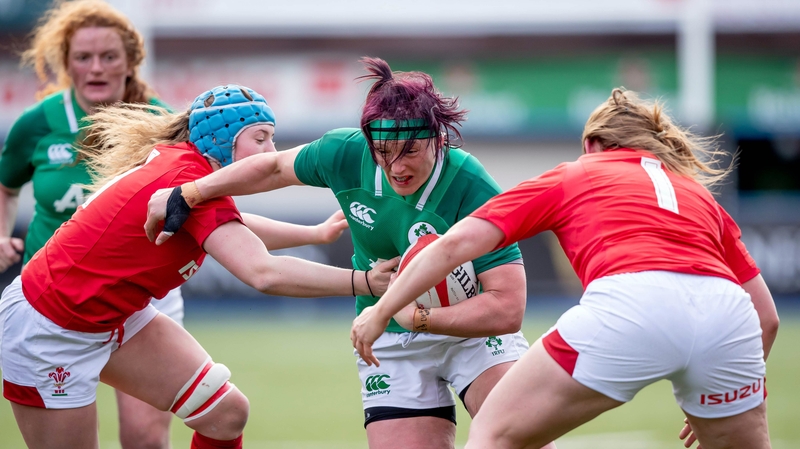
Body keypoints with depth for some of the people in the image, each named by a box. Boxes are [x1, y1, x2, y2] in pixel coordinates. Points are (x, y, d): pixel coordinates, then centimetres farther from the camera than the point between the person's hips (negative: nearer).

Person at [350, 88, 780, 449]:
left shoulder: (570, 177, 28)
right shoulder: (700, 193, 36)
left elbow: (457, 243, 18)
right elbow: (766, 315, 32)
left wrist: (382, 311, 28)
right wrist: (714, 402, 43)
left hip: (628, 306, -3)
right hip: (725, 311, 4)